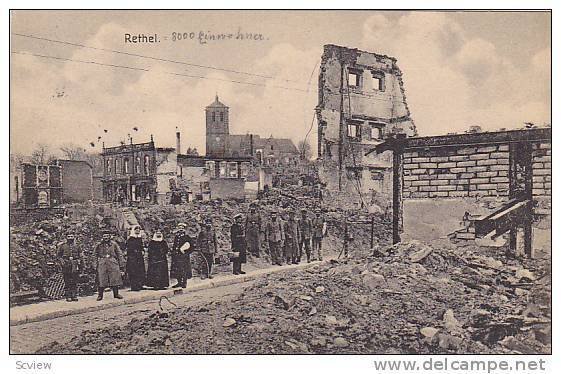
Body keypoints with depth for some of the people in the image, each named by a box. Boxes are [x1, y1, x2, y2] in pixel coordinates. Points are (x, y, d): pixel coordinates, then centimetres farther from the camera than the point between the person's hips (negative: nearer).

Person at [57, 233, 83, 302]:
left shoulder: (76, 247, 12)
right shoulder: (63, 246, 7)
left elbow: (80, 257, 14)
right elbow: (59, 255, 8)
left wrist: (81, 265, 7)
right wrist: (62, 261, -9)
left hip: (75, 267, 2)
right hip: (66, 266, -2)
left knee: (74, 282, 2)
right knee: (67, 282, 0)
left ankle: (74, 296, 7)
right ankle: (68, 296, 4)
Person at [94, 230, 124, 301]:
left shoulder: (114, 244, 8)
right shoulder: (99, 245, 7)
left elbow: (119, 254, 9)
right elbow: (95, 256, 11)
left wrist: (121, 263, 5)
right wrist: (95, 265, 4)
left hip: (113, 264, 1)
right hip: (102, 264, -1)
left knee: (115, 279, 1)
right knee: (101, 280, -2)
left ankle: (116, 294, 12)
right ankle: (100, 295, 7)